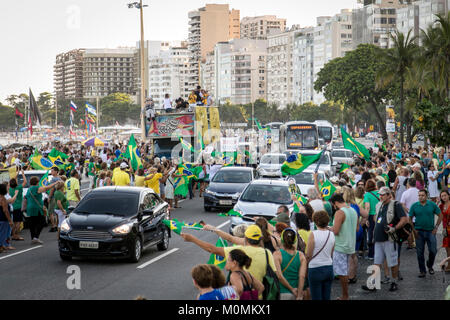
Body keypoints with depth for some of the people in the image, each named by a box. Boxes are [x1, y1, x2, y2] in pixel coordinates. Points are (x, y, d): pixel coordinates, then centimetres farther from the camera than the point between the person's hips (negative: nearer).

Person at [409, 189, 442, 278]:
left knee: (433, 251, -4)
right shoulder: (414, 206, -1)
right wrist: (413, 229, -4)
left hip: (430, 231, -1)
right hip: (419, 232, 1)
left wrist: (436, 227, -2)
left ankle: (430, 266, 23)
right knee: (420, 253, 4)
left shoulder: (432, 205, -2)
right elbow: (410, 218, 5)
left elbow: (440, 215, 4)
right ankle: (422, 271, 15)